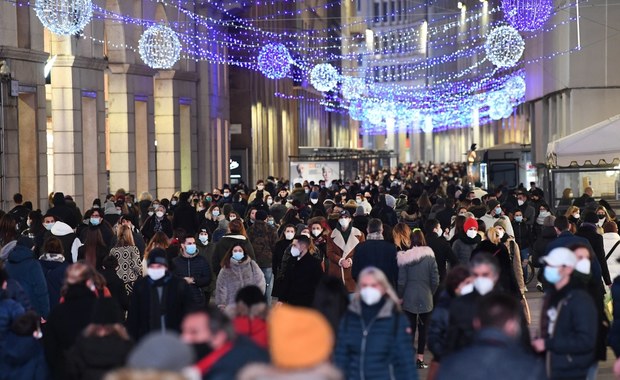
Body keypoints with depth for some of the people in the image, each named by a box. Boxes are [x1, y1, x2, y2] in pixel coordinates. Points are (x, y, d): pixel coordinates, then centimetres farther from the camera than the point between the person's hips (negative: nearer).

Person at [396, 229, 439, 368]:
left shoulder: (404, 258, -7)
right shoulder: (430, 257, -7)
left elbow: (401, 281, -7)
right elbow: (435, 280, -5)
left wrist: (400, 296, 8)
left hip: (409, 299, 0)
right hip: (425, 299, 0)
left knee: (410, 329, 6)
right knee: (423, 328, 9)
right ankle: (420, 358, 9)